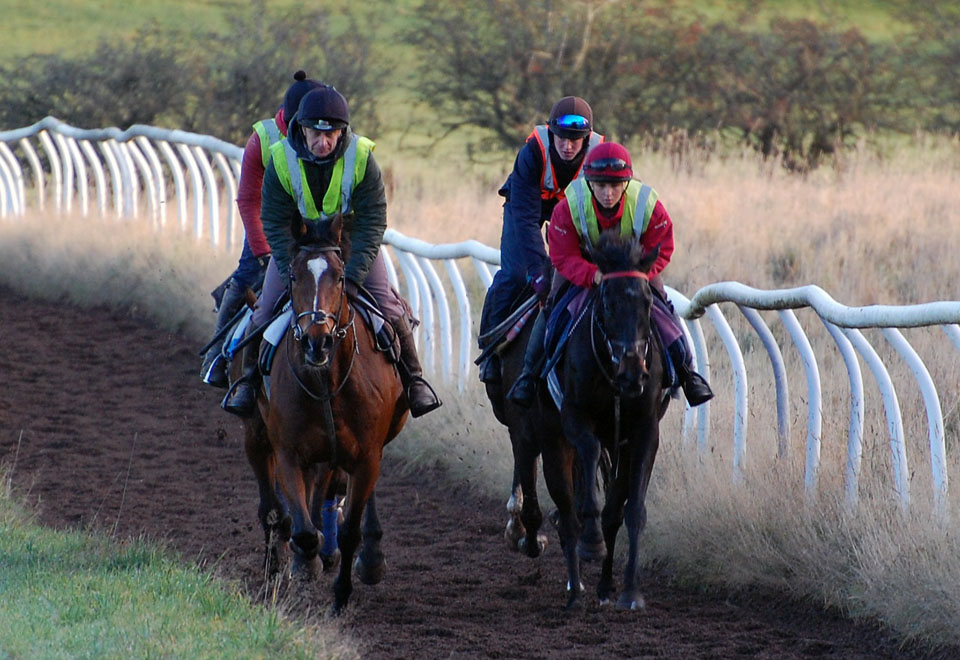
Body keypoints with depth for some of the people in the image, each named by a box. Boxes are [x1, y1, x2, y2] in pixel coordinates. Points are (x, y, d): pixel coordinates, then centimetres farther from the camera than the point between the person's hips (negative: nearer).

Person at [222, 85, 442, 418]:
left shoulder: (361, 157, -23)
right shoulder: (281, 159, -21)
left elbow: (372, 223, -22)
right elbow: (274, 224, -17)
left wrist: (352, 277, -31)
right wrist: (294, 275, -29)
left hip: (351, 238, -1)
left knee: (388, 307, -12)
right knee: (266, 309, -9)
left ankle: (413, 379, 6)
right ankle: (250, 378, 15)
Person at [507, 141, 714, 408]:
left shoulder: (647, 205, -34)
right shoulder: (569, 208, -36)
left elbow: (661, 252, -22)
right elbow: (563, 257, -28)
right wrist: (593, 275, -47)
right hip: (583, 263, 0)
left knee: (663, 310, -5)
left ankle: (686, 370, 14)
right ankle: (529, 372, 9)